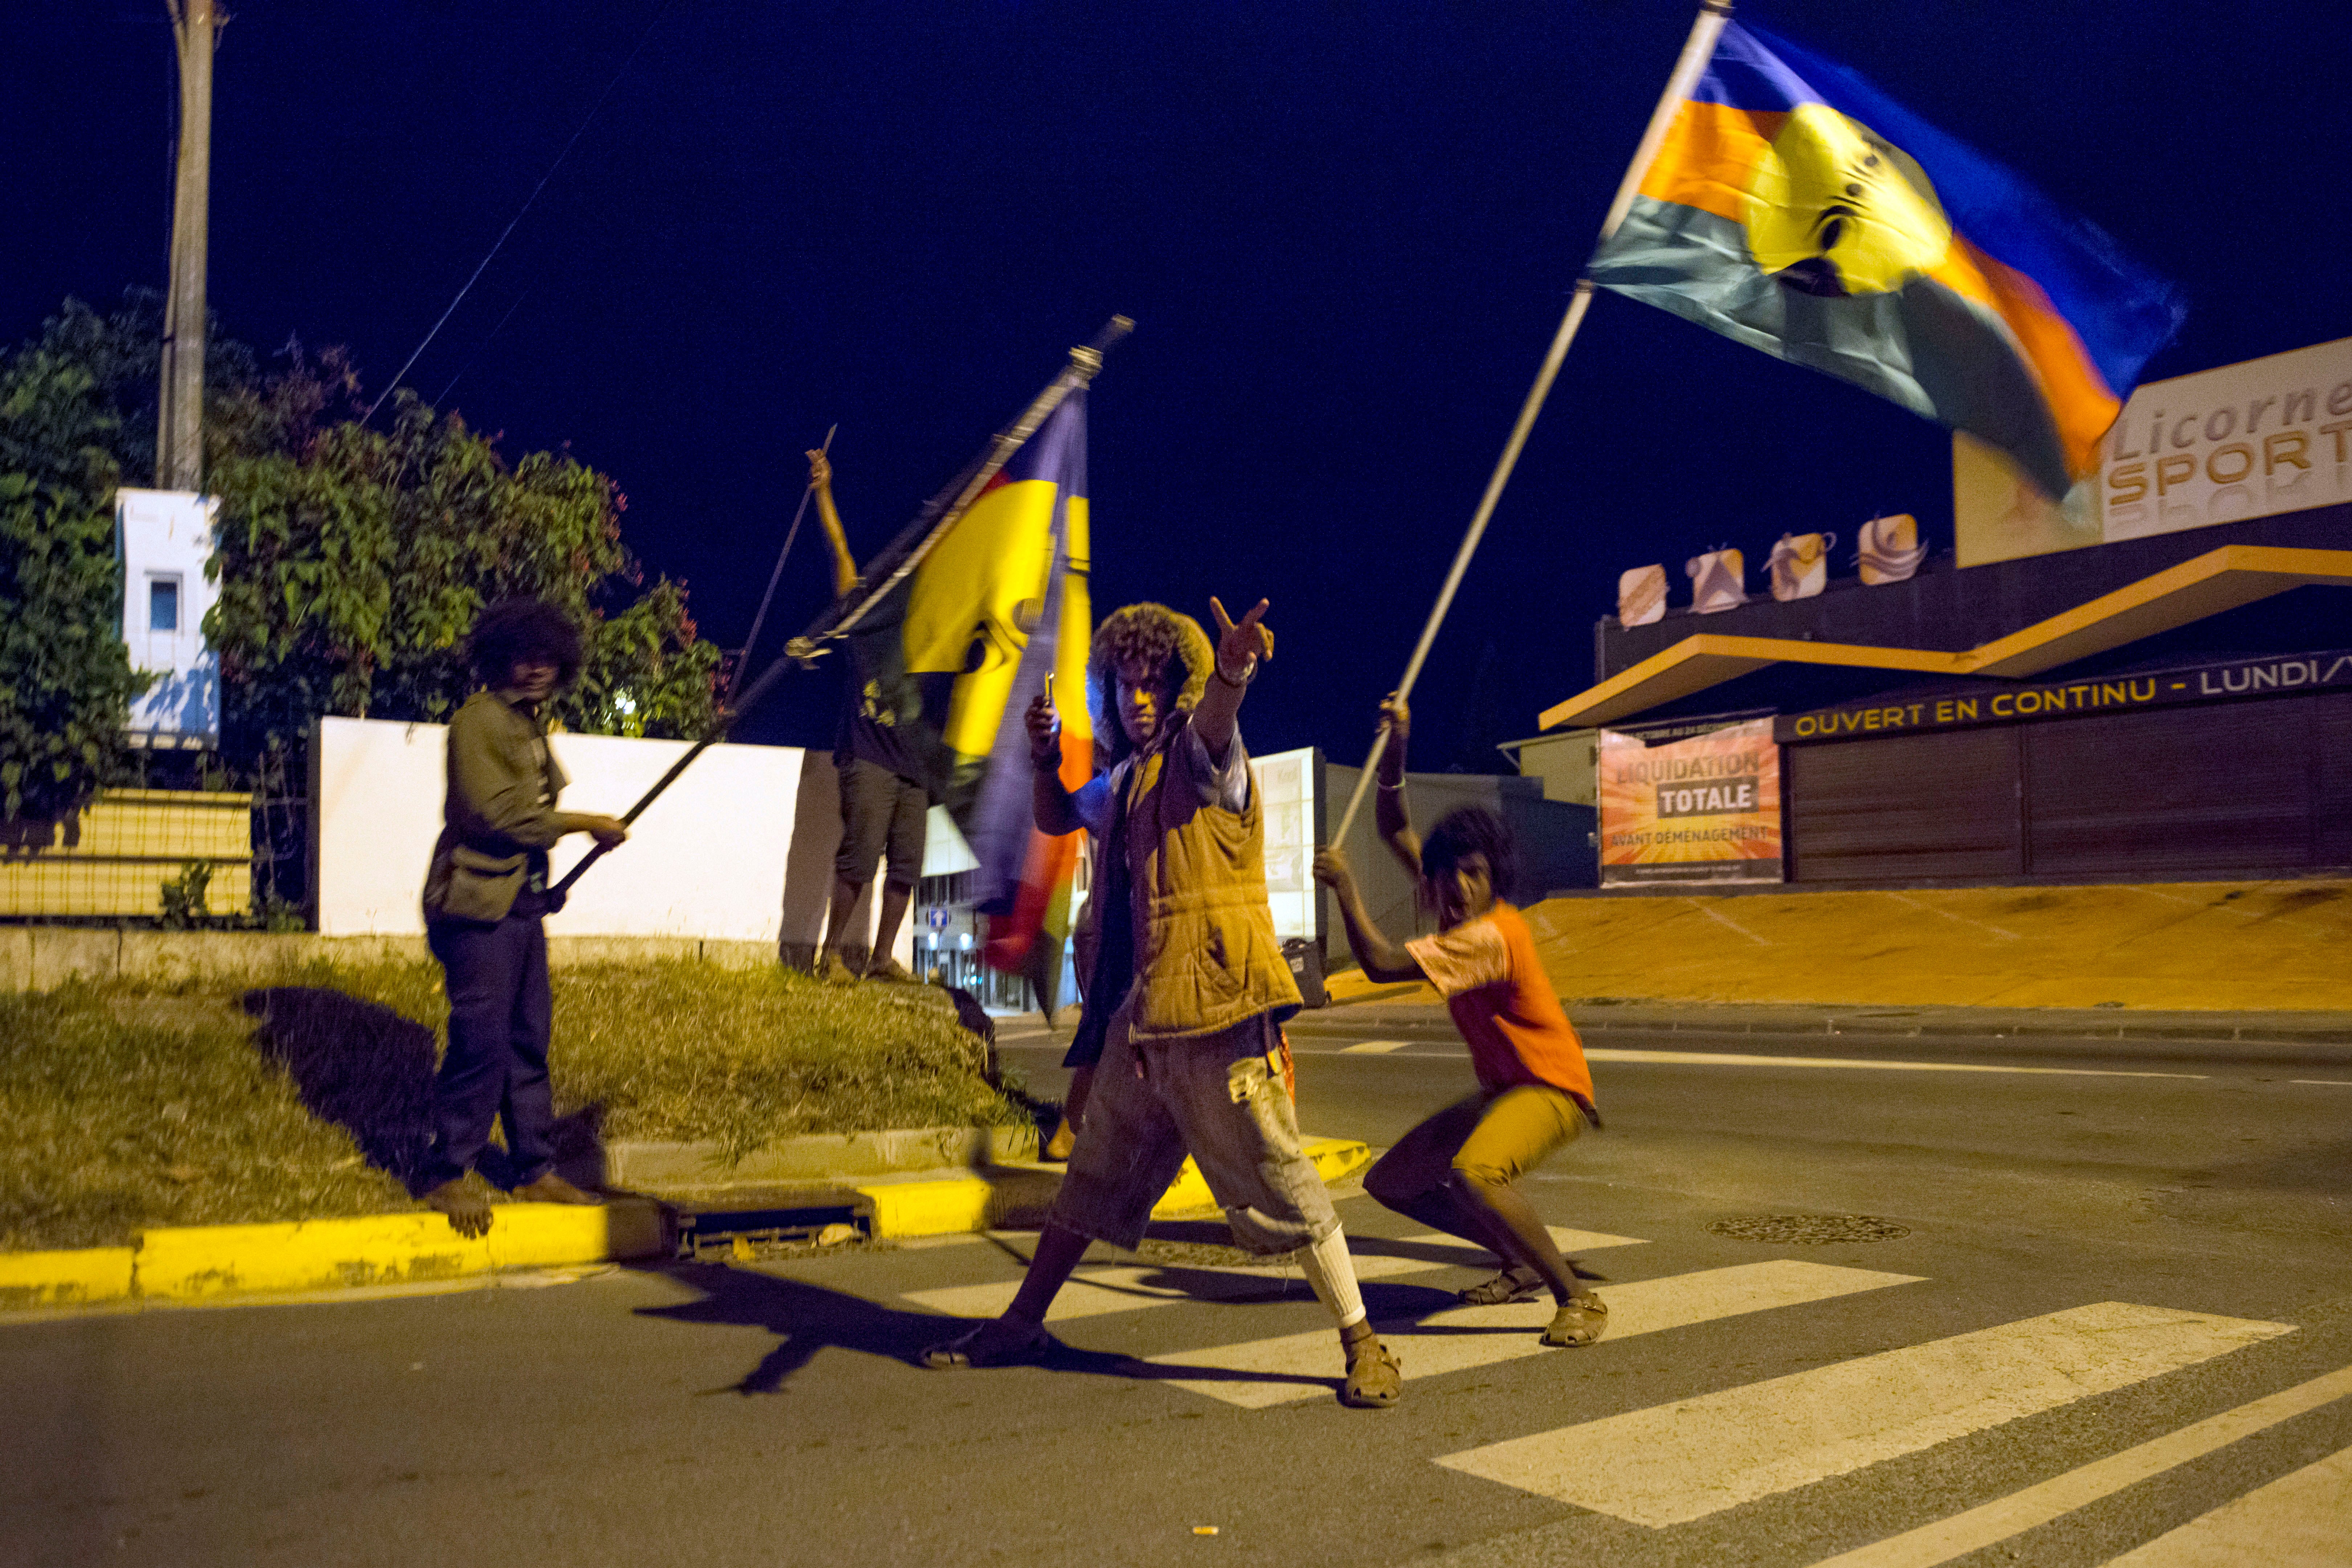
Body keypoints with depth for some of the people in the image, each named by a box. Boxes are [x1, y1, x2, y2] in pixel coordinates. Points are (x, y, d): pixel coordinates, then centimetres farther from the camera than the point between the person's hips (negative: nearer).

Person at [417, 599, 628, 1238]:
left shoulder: (531, 726, 17)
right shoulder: (478, 722, -10)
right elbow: (497, 813, -19)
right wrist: (587, 824, -14)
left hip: (521, 903, 8)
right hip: (478, 904, -8)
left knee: (530, 1040, 11)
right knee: (482, 1042, -6)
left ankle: (536, 1170, 20)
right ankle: (446, 1175, 8)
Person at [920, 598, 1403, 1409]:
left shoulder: (1203, 759, -7)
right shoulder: (1123, 778, 16)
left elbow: (1212, 720, -30)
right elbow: (1056, 818, 31)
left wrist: (1233, 674, -55)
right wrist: (1045, 758, 10)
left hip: (1215, 1012, -7)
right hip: (1139, 1015, 7)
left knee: (1277, 1181, -4)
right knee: (1091, 1178, 18)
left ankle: (1364, 1344, 8)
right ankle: (1022, 1324, 31)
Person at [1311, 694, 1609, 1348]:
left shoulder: (1491, 934, -26)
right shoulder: (1461, 908, 1)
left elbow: (1381, 962, -31)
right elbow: (1396, 831, 10)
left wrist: (1346, 888, -20)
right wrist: (1395, 750, 0)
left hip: (1552, 1088, -10)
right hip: (1501, 1090, 10)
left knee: (1471, 1172, -37)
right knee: (1391, 1181, 8)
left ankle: (1578, 1298, -20)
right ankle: (1527, 1265, 20)